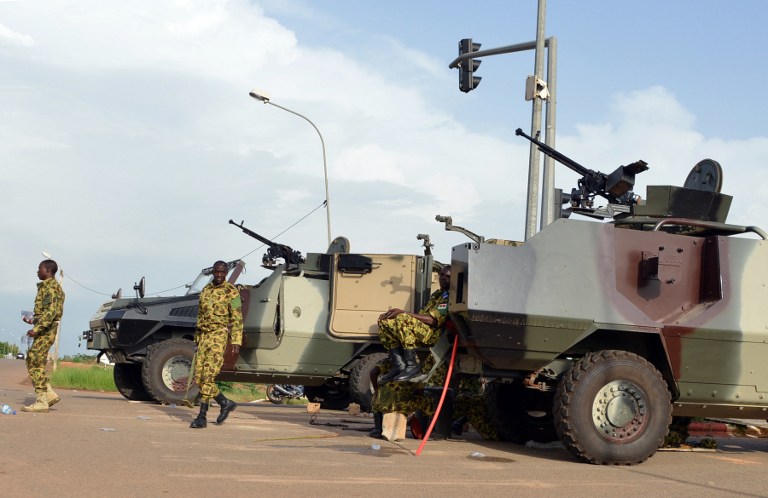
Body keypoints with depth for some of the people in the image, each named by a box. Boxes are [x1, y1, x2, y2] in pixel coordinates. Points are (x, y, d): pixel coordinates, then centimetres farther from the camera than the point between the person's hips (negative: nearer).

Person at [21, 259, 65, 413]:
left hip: (45, 331, -10)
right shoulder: (47, 286, 19)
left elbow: (51, 311, -24)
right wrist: (33, 320, 27)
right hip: (46, 330, 10)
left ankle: (41, 402, -8)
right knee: (32, 361, 13)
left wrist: (36, 328, -29)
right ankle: (50, 394, 13)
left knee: (36, 364, -9)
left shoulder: (50, 287, -13)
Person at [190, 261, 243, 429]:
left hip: (219, 335, -7)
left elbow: (237, 319, -6)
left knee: (208, 376, -13)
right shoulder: (206, 290, 16)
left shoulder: (232, 291, -2)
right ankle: (225, 403, 19)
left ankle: (202, 416, -10)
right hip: (203, 335, 7)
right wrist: (197, 338, 19)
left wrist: (236, 341, -13)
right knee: (199, 376, 3)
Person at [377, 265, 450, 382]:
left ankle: (412, 365, -28)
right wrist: (395, 313, 3)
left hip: (433, 334, -9)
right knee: (385, 321, -2)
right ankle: (398, 365, -12)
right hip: (421, 330, 9)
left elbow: (433, 320, -17)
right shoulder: (436, 294, 27)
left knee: (402, 319, -33)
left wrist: (403, 313, -16)